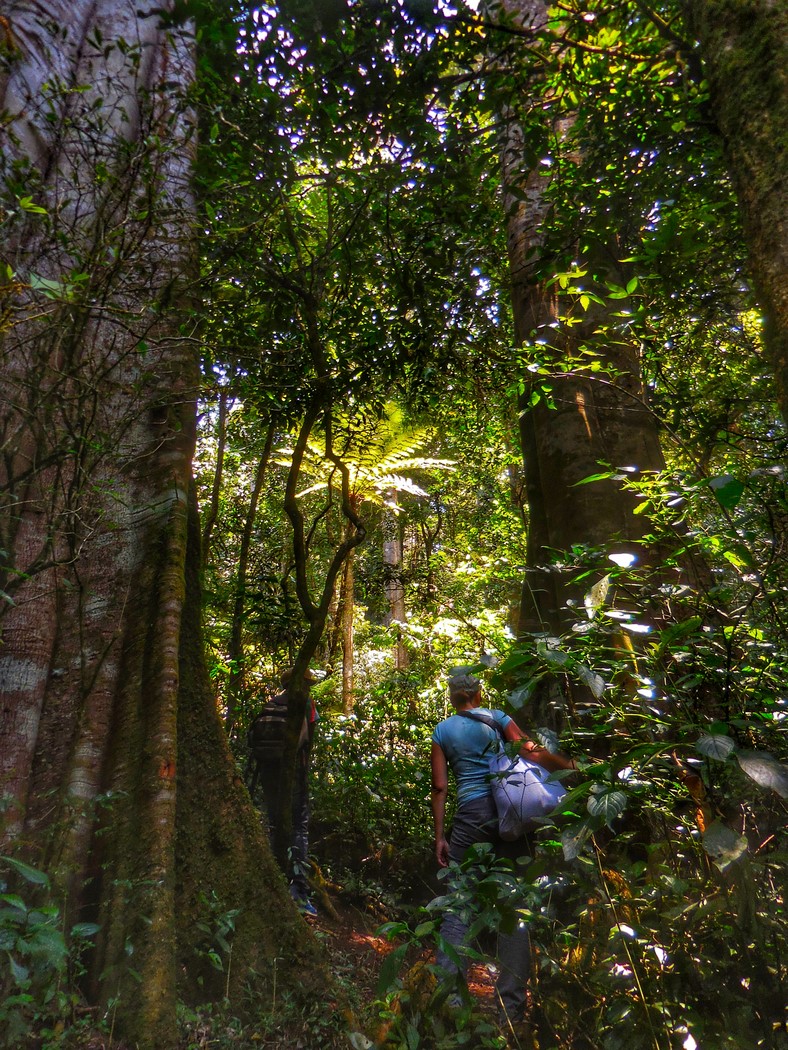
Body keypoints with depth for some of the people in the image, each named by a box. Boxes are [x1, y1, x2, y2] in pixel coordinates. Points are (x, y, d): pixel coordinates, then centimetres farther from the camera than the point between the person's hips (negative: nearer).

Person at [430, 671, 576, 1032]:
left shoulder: (442, 730, 8)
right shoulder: (496, 718, 6)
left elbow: (440, 787, 4)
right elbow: (532, 753, -4)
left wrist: (439, 836, 7)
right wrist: (573, 766, 6)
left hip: (470, 813, 0)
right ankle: (511, 1006, 17)